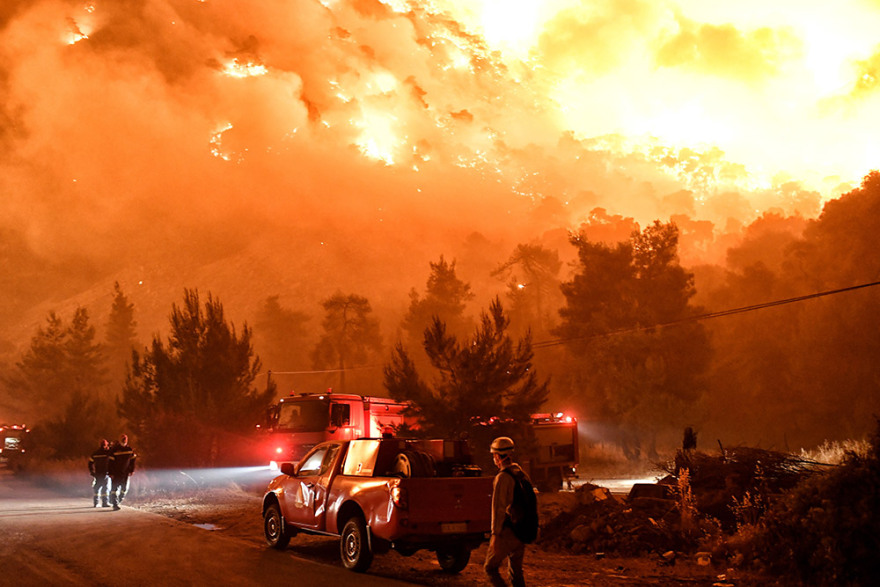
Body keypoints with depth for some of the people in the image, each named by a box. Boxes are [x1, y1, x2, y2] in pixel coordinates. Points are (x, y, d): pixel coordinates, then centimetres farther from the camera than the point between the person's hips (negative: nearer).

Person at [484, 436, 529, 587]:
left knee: (490, 567, 4)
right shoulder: (521, 474, 10)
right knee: (516, 571, 15)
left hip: (506, 531, -8)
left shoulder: (502, 477, -15)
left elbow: (499, 508, -18)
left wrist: (495, 534, -16)